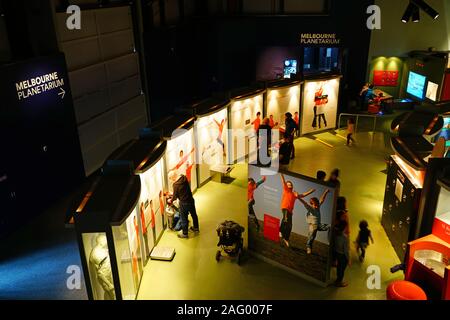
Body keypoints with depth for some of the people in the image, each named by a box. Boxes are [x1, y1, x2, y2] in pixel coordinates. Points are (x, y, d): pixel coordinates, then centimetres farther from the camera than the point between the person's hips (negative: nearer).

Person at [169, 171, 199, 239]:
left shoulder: (176, 185, -25)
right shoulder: (184, 178, -5)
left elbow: (175, 196, -11)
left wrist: (171, 200, 11)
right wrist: (173, 193, 20)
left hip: (184, 203, -7)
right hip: (191, 200, 7)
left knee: (184, 218, 12)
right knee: (194, 214, 25)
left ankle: (185, 233, 28)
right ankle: (196, 228, 45)